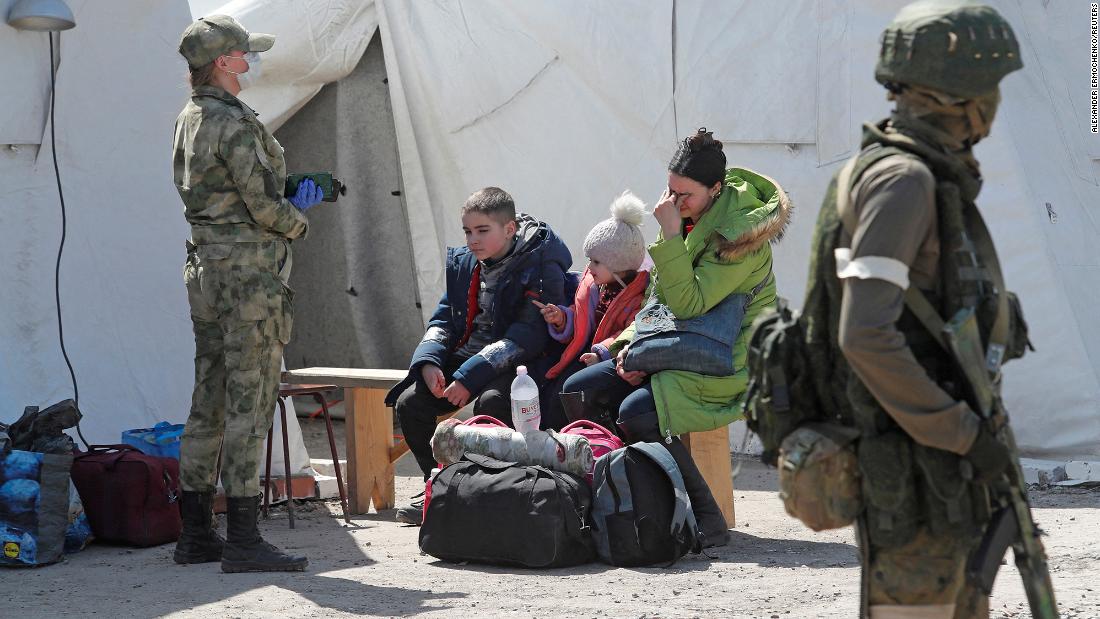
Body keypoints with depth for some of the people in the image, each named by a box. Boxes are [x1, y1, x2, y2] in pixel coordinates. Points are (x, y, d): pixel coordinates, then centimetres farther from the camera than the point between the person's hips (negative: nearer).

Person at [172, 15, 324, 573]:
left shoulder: (188, 121, 15)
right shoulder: (234, 123, -15)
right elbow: (263, 206, -16)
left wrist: (291, 201, 11)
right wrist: (298, 223, 5)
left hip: (205, 269, 10)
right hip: (247, 271, -10)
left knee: (208, 402, 12)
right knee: (249, 402, -8)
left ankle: (196, 535, 15)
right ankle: (243, 541, -8)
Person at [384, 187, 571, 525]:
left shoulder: (540, 268, -13)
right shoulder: (463, 263, 9)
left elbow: (524, 338, -20)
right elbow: (442, 320, 12)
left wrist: (470, 377, -27)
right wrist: (428, 362, -11)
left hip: (512, 369, -7)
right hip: (462, 359, 7)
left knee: (491, 402, -37)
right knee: (409, 403, -13)